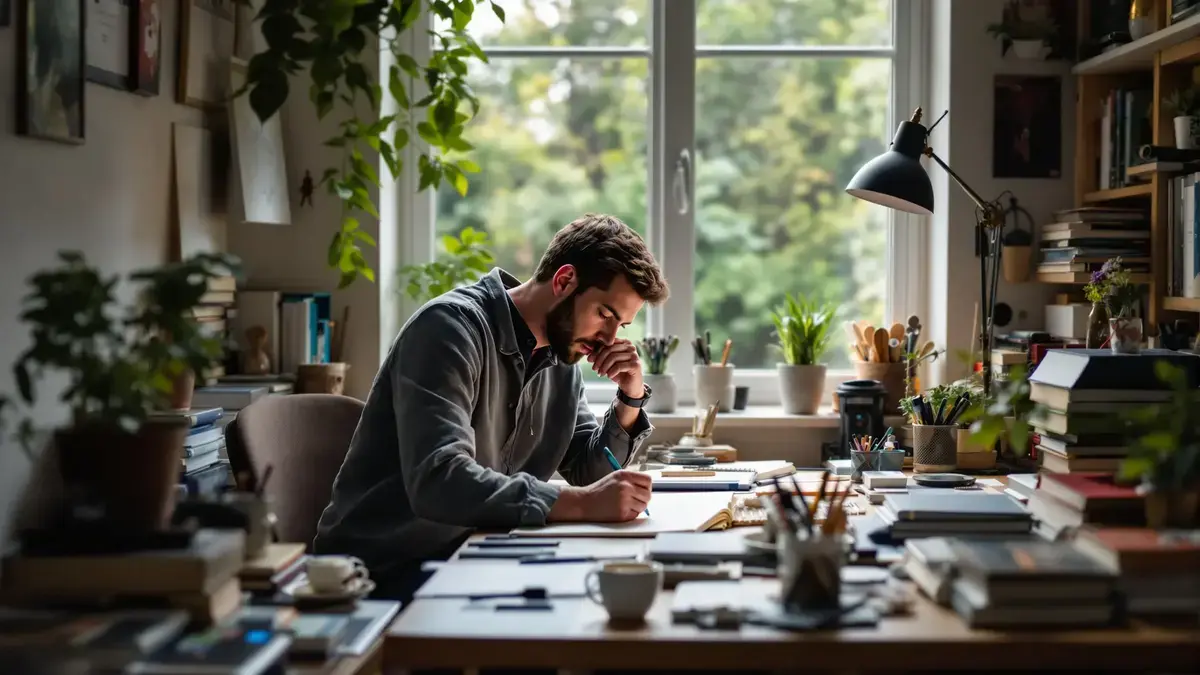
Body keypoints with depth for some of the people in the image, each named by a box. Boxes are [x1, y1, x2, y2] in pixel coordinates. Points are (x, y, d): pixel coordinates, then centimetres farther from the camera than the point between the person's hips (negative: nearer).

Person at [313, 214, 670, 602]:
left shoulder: (561, 358, 8)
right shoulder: (453, 326, -18)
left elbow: (591, 472, 13)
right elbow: (438, 481, -31)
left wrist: (632, 399, -4)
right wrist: (580, 503, -36)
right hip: (386, 570, -8)